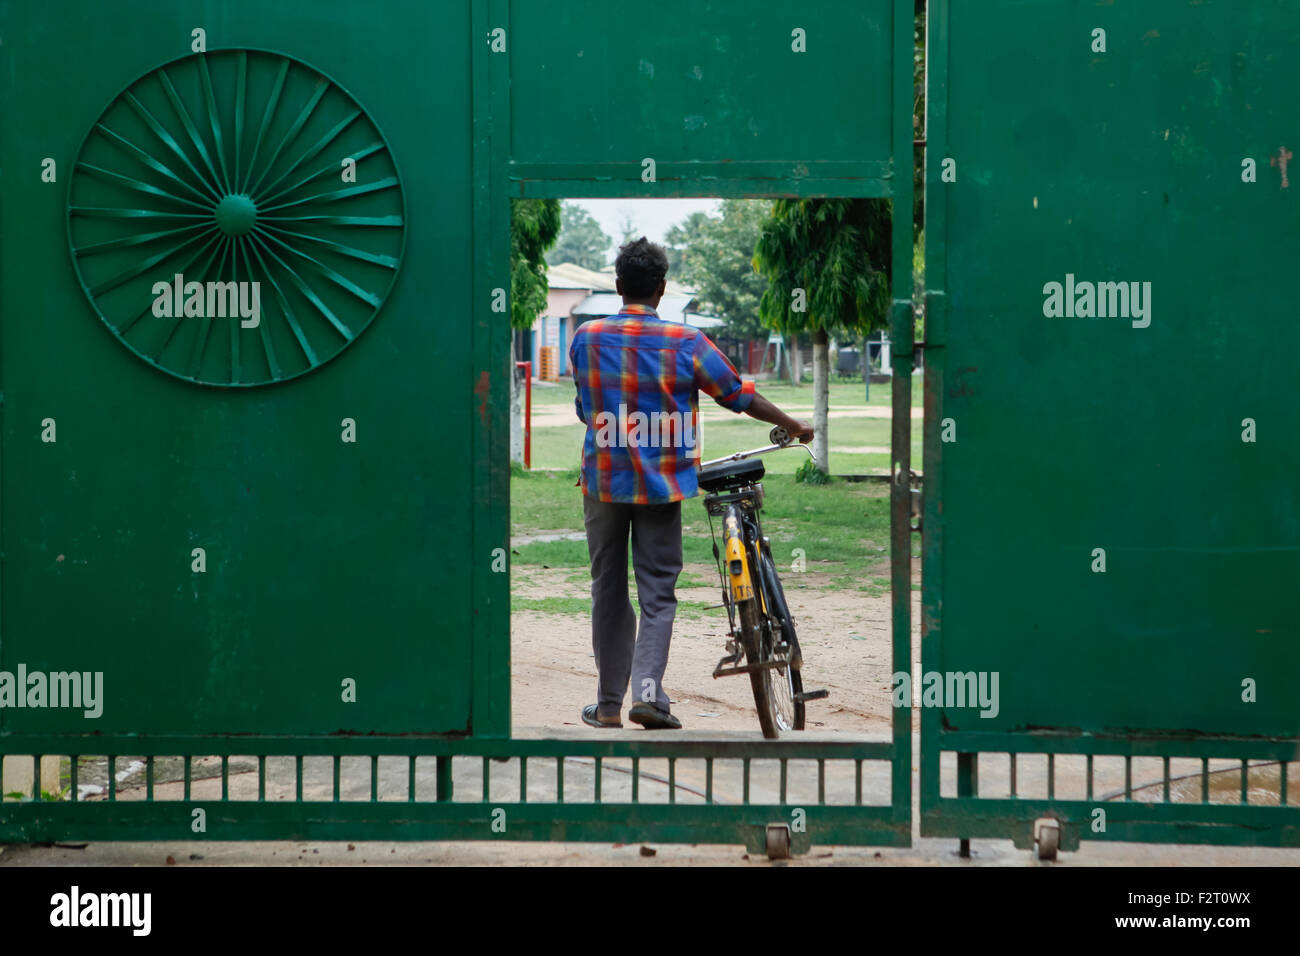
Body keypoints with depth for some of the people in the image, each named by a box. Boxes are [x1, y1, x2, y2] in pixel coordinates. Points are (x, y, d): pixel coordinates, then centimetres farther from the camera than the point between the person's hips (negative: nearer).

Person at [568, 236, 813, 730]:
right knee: (658, 591, 5)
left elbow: (583, 408, 10)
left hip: (604, 482, 1)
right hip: (661, 484, -1)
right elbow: (738, 395, 2)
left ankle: (609, 704, 14)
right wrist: (793, 424, 17)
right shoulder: (686, 342, -7)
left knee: (609, 591, 11)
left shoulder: (585, 338, -3)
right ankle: (648, 691, -12)